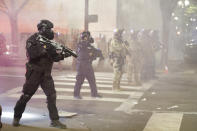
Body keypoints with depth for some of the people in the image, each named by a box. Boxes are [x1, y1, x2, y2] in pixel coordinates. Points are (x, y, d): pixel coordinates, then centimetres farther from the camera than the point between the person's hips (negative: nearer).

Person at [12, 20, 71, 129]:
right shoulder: (32, 40, -9)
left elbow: (54, 57, 11)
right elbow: (31, 53, -26)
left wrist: (62, 55, -6)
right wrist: (44, 47, -26)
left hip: (46, 74, 5)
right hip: (34, 73, -5)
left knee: (52, 95, -3)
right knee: (26, 96, 5)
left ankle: (54, 120, 3)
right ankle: (16, 117, 23)